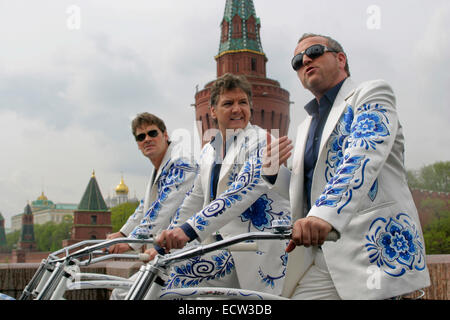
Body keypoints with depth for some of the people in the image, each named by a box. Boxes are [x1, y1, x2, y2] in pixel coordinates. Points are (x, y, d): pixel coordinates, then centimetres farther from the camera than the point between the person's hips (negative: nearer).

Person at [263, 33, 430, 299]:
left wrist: (325, 214, -34)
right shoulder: (306, 127, 25)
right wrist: (275, 173, 6)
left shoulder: (372, 94, 2)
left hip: (376, 253, -6)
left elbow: (364, 155, -18)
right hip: (321, 258, 6)